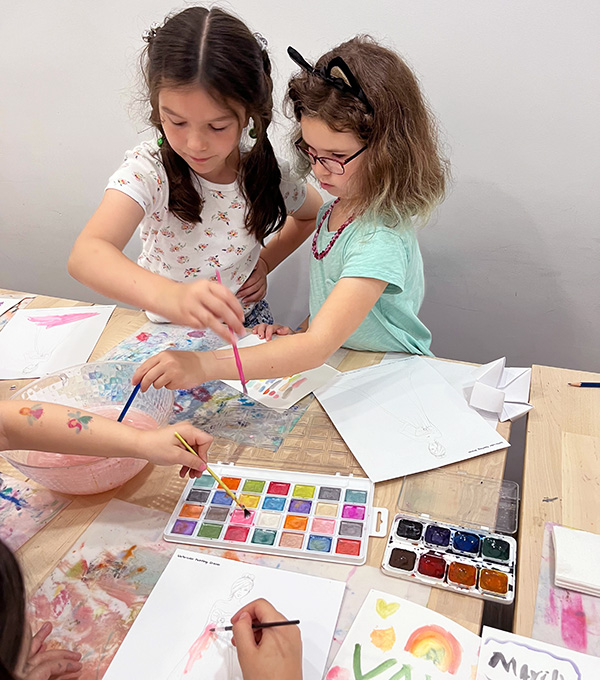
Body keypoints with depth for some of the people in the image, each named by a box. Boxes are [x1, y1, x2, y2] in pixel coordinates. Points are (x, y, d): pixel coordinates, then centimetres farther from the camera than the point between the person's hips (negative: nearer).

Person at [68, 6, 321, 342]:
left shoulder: (266, 173, -12)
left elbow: (312, 214, 13)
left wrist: (264, 261, 0)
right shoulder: (150, 168, -23)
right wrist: (170, 296, -60)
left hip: (243, 323, 2)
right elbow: (86, 254, -42)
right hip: (165, 324, -1)